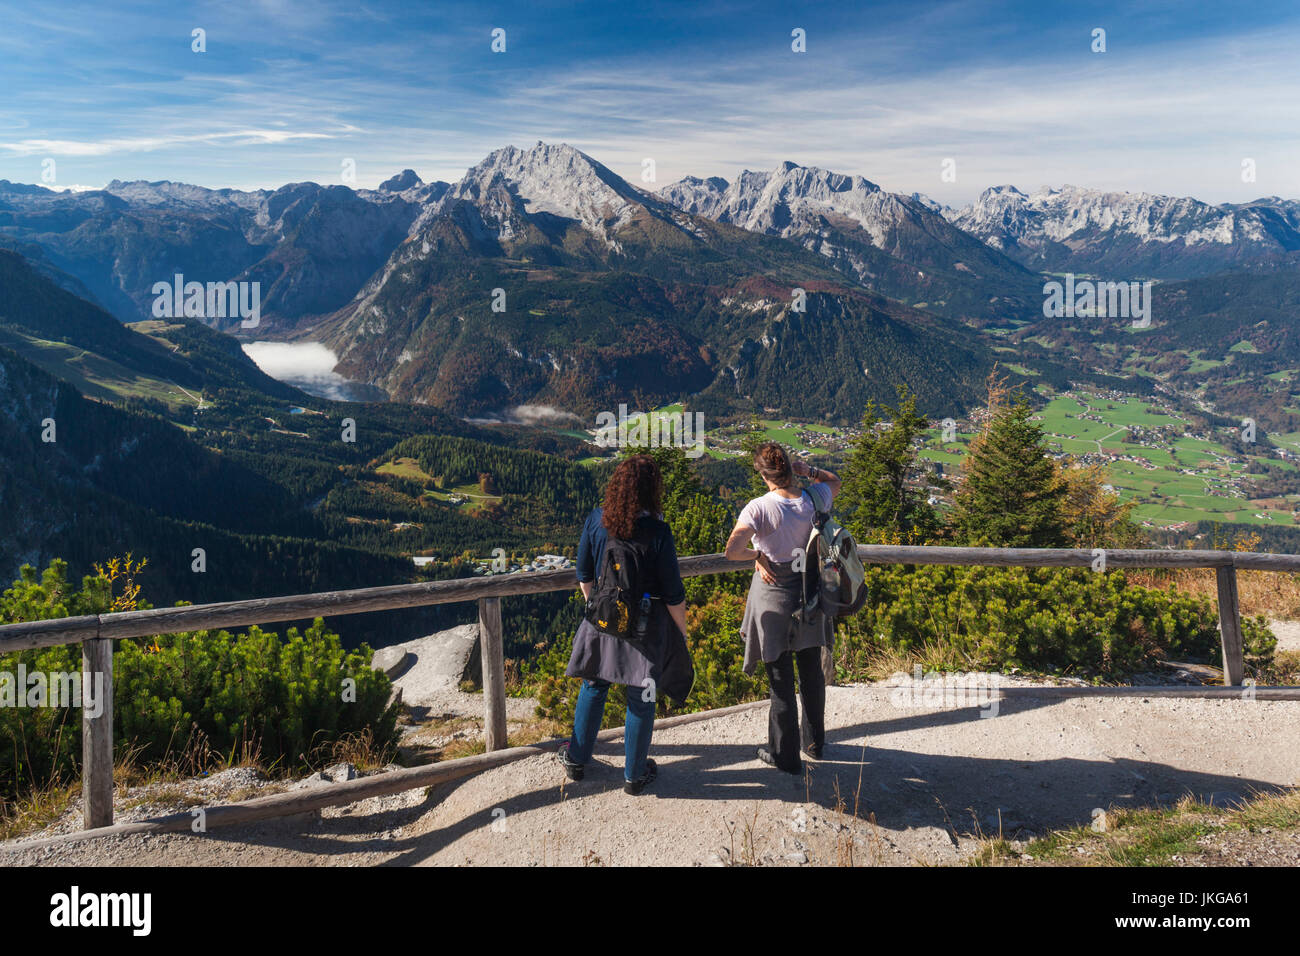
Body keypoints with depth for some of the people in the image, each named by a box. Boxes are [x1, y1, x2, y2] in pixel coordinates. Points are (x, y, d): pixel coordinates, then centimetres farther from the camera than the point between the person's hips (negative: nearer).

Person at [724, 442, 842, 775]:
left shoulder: (758, 508, -21)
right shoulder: (813, 500, -8)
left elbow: (732, 550, -31)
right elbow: (834, 481, 15)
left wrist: (757, 554, -12)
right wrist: (807, 470, -2)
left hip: (774, 597, -4)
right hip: (809, 593, 4)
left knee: (781, 678, 8)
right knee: (812, 671, 20)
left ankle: (785, 755, 20)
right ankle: (814, 741, 37)